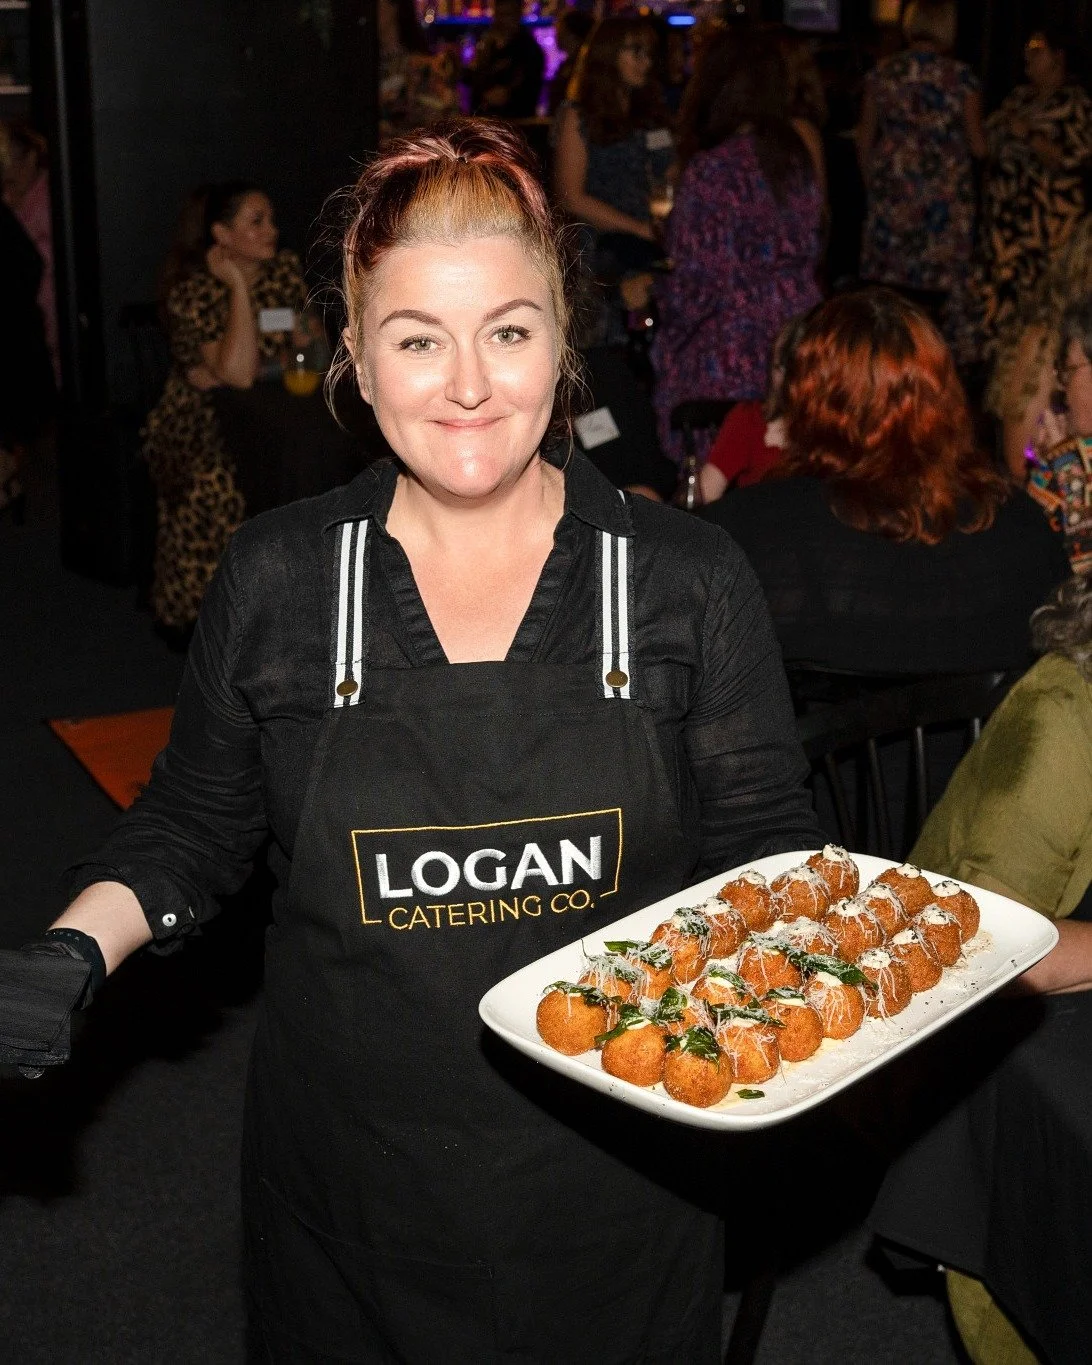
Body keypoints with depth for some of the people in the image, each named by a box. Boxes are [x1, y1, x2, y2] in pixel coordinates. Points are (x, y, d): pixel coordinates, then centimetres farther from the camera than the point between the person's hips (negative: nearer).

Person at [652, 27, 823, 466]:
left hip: (731, 357, -7)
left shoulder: (711, 170, -15)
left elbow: (701, 283, -16)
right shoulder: (798, 148, 6)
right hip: (798, 342, 7)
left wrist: (650, 293, 4)